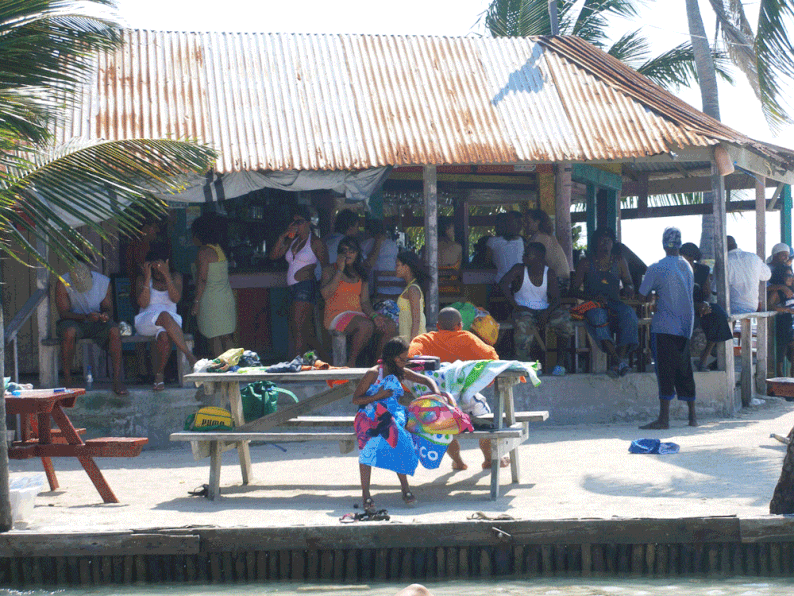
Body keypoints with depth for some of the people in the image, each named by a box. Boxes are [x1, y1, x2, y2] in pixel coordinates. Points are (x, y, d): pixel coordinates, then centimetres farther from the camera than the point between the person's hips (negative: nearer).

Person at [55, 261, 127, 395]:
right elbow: (63, 313, -18)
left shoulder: (104, 282, -6)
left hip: (96, 323, 2)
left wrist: (106, 315, -24)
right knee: (69, 332, -38)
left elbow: (108, 308, 2)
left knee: (114, 330, -29)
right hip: (73, 322, -2)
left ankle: (117, 381, -27)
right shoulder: (62, 283, -14)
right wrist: (86, 317, -33)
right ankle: (67, 380, -26)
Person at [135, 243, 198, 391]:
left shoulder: (175, 277, 12)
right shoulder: (143, 279, 10)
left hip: (171, 321, 1)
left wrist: (167, 276, -15)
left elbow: (176, 298, -7)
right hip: (145, 322, -1)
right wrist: (148, 278, -11)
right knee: (165, 316, -38)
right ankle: (190, 356, -46)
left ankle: (159, 375, -24)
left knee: (164, 336, -38)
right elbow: (143, 303, -6)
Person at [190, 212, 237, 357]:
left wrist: (197, 302, -14)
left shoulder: (203, 252, -11)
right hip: (227, 298, 8)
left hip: (211, 300, -8)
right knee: (226, 337, 9)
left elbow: (202, 280, -16)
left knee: (214, 339, -4)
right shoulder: (220, 249, 13)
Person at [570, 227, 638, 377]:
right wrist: (593, 297, -16)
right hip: (593, 306, -2)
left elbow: (628, 282, 20)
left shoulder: (619, 261, 16)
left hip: (614, 303, 2)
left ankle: (619, 361, -42)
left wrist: (628, 288, -7)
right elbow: (574, 290, 2)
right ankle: (617, 360, -49)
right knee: (598, 316, -39)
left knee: (628, 313, -33)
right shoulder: (586, 262, 8)